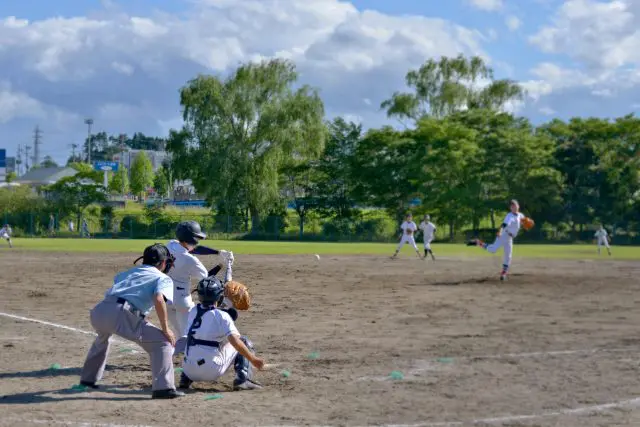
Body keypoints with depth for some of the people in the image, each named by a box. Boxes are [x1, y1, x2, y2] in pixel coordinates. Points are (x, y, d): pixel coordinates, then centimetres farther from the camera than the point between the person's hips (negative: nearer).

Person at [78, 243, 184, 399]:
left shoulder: (130, 272, 31)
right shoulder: (164, 278, 13)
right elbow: (158, 300, -5)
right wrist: (166, 329, -1)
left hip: (99, 311, 7)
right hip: (120, 314, -7)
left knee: (103, 336, 40)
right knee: (162, 342, 0)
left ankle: (88, 378, 48)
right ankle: (163, 387, -15)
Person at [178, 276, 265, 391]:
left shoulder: (193, 312, 8)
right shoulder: (221, 316, -9)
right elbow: (235, 341, -19)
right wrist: (253, 359, -12)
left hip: (190, 372, 5)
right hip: (212, 371, -5)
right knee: (245, 343, 9)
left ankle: (185, 380, 22)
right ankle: (243, 380, -4)